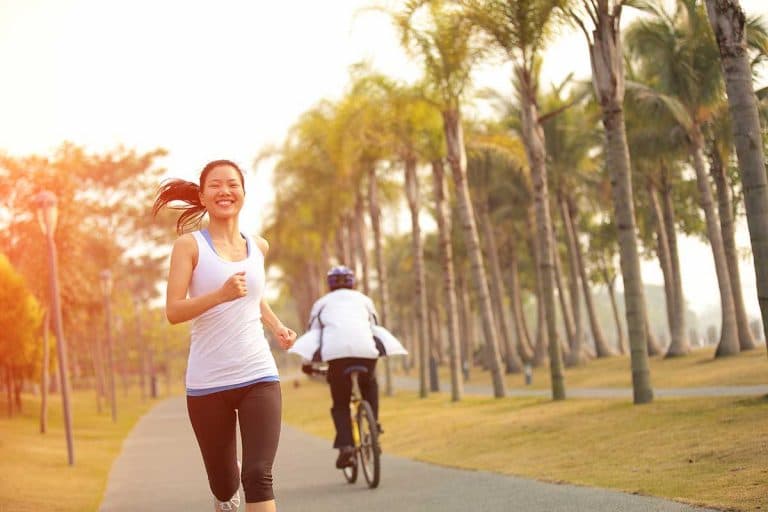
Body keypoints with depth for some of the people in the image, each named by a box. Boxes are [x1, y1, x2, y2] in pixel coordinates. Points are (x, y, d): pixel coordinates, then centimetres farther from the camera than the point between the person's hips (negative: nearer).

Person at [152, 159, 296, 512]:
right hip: (208, 383, -2)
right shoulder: (190, 245, -2)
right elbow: (173, 311, -11)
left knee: (259, 477, -14)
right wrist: (220, 294, -26)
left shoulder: (258, 247, 12)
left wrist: (276, 325, 13)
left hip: (258, 376, 2)